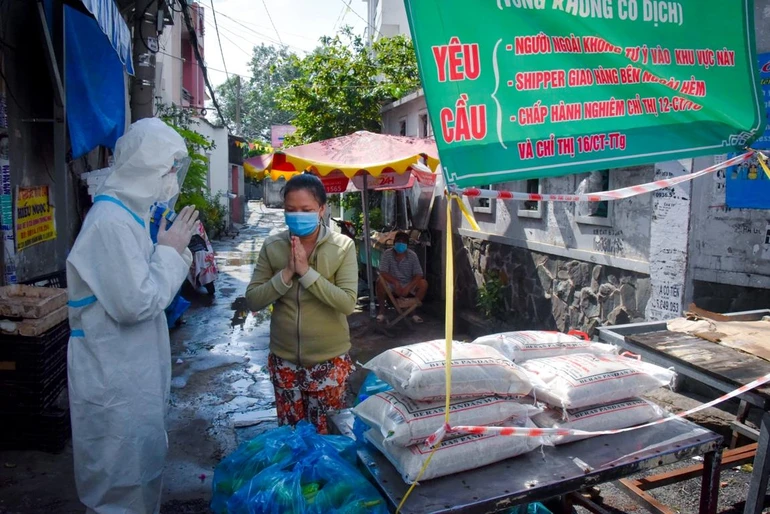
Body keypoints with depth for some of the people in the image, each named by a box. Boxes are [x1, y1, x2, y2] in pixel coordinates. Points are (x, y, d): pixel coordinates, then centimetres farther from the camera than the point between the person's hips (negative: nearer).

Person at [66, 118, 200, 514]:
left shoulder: (129, 215, 9)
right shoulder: (110, 222, -23)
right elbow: (137, 303, -26)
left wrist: (174, 252, 1)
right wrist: (170, 252, -16)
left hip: (134, 371, 10)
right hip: (116, 381, -10)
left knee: (142, 467, 25)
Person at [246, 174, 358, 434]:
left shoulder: (343, 246, -11)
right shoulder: (272, 246, -4)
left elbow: (348, 303, -19)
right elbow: (252, 301, -7)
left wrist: (306, 272, -25)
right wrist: (286, 273, -20)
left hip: (329, 359, -2)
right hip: (284, 358, 2)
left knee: (325, 432, 14)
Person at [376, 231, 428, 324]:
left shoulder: (412, 255, -7)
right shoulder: (387, 254, -10)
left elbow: (418, 275, -10)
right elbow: (383, 273, -18)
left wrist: (408, 287, -25)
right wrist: (396, 282, -32)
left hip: (408, 286, 2)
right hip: (392, 286, -1)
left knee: (423, 283, -24)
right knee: (380, 282, -32)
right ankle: (382, 311, -13)